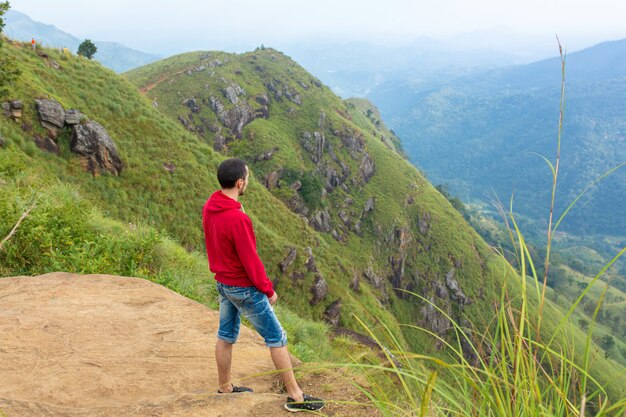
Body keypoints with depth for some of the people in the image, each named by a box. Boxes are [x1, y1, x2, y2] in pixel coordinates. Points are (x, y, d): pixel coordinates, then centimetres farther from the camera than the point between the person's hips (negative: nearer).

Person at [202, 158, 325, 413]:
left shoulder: (209, 208, -4)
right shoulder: (238, 219, -31)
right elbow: (250, 260, -24)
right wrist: (268, 290, -11)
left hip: (222, 283, 9)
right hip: (244, 289, -8)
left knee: (226, 335, 20)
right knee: (276, 337, 4)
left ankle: (225, 388, 35)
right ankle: (295, 396, 13)